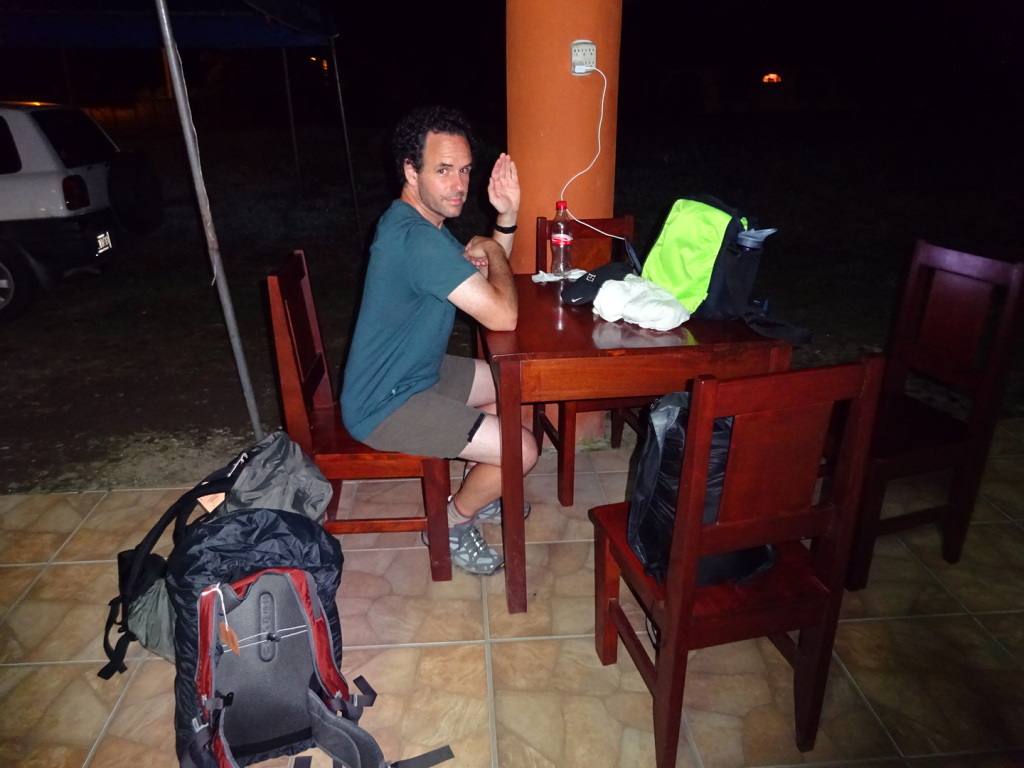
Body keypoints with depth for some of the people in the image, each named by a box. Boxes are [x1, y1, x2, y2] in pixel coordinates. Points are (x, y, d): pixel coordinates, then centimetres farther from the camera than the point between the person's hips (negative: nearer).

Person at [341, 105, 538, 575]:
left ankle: (478, 492, 34)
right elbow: (502, 316, -31)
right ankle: (453, 523, 14)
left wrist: (506, 218, -3)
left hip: (411, 372, 11)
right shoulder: (418, 241, -29)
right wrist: (492, 250, -12)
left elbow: (487, 285, 12)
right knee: (523, 451, -14)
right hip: (385, 407, -10)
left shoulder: (413, 221, 5)